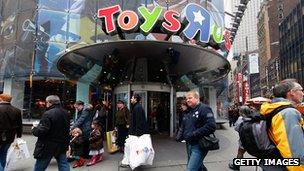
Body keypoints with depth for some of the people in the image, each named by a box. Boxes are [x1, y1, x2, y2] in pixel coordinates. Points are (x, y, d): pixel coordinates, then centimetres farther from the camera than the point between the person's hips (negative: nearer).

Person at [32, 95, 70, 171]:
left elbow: (41, 131, -21)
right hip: (62, 145, 7)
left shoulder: (48, 114, -20)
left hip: (48, 146, -6)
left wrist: (34, 129, -2)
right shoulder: (65, 113, 5)